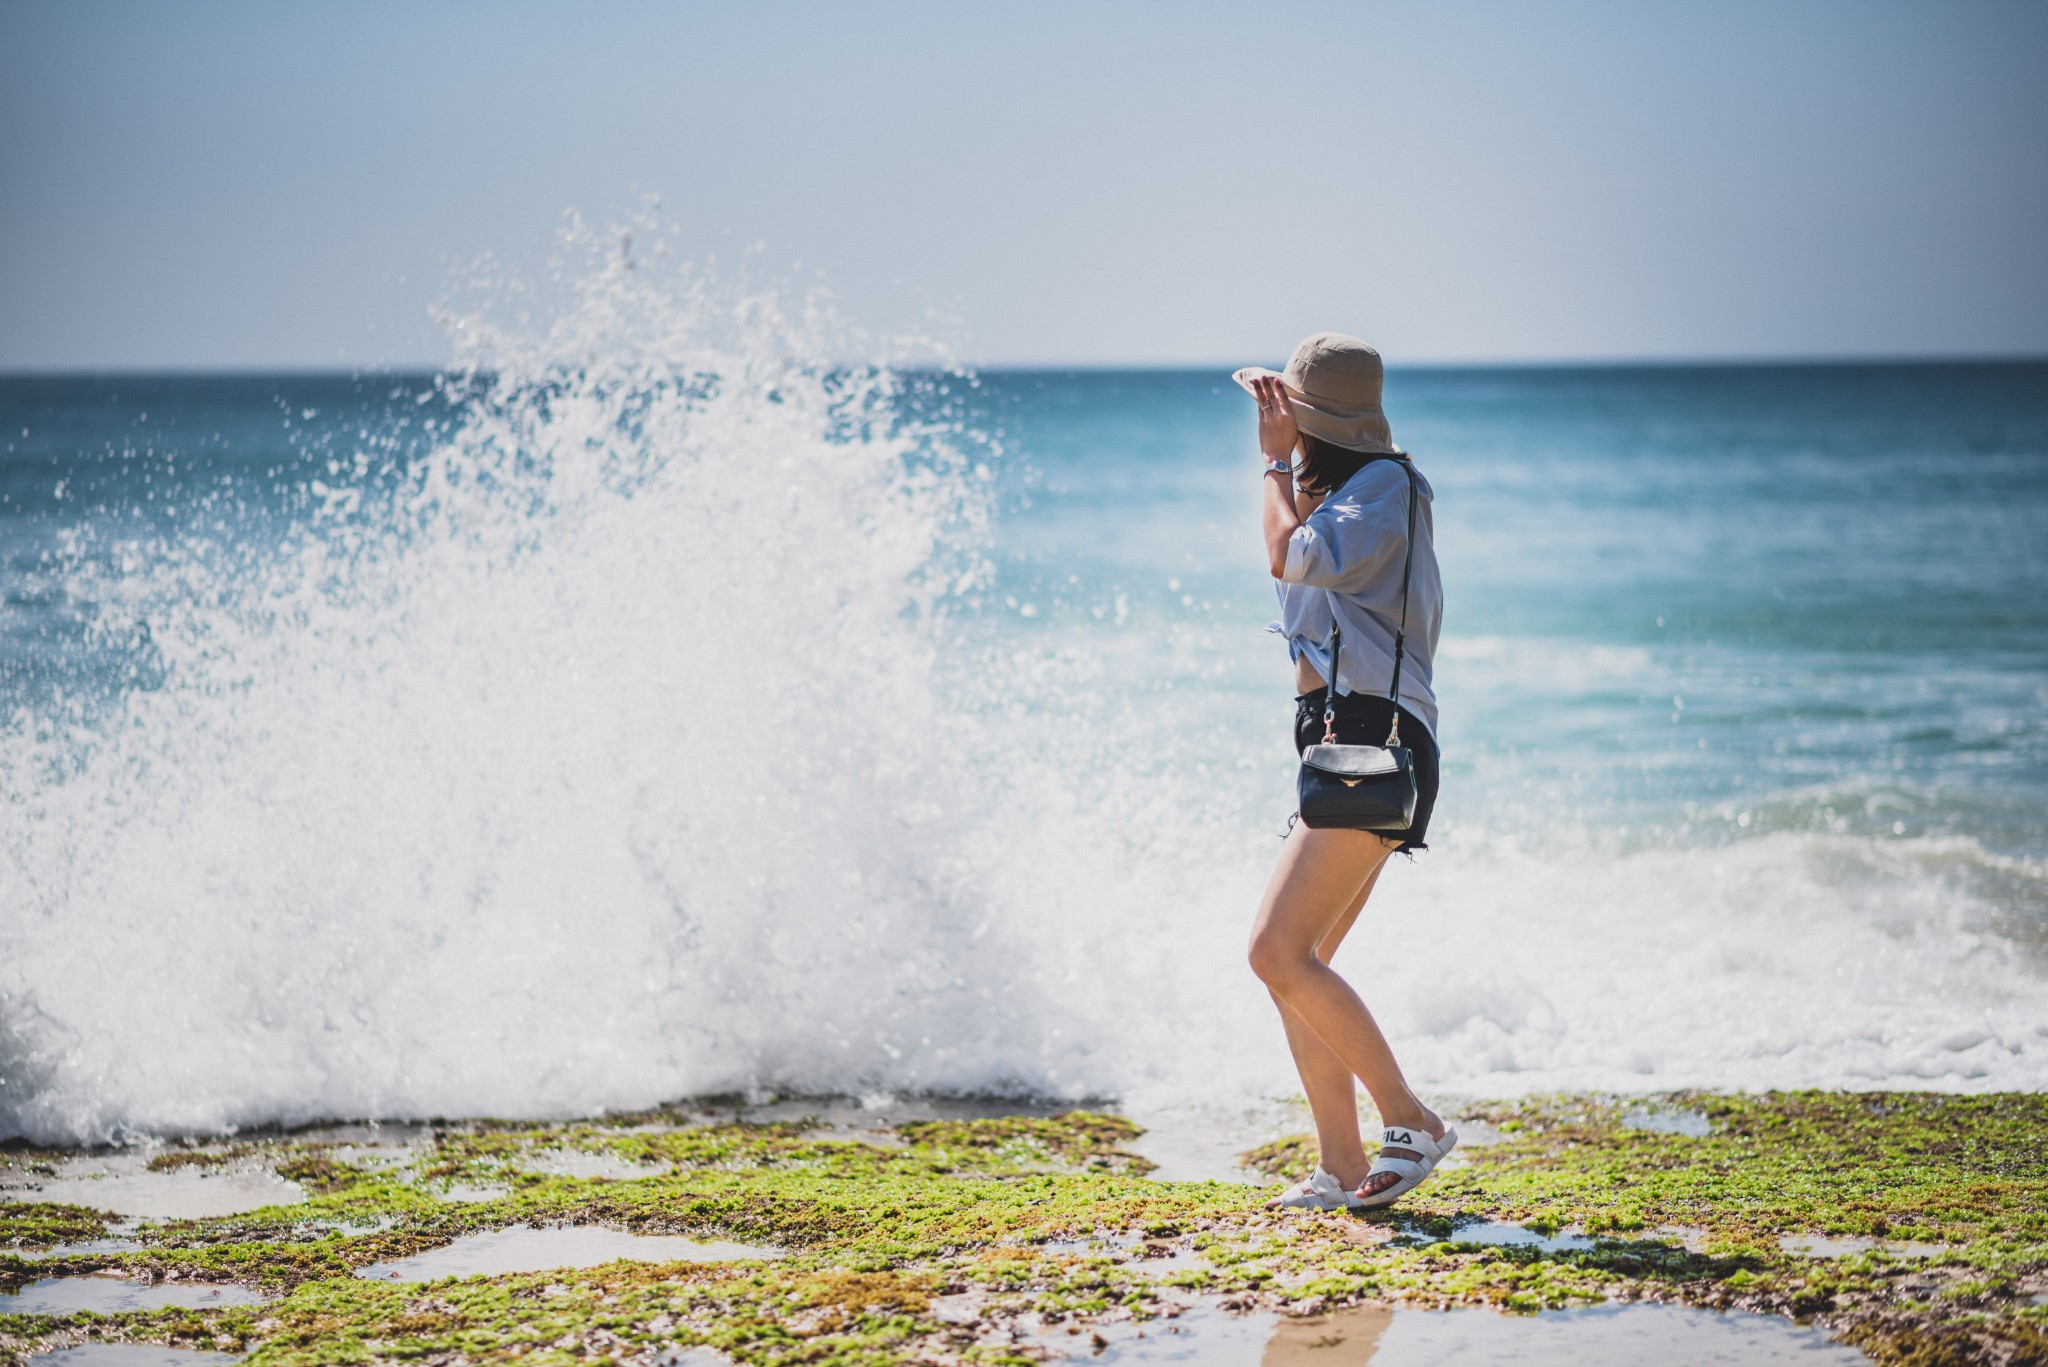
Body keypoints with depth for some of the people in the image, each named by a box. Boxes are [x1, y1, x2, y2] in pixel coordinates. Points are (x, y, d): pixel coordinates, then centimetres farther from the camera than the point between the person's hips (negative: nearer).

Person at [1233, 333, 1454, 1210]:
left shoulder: (1384, 486, -8)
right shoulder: (1344, 489, 21)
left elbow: (1293, 557, -21)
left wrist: (1280, 460, -8)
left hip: (1373, 742, -10)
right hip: (1340, 743, 10)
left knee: (1279, 951, -16)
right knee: (1294, 966, 6)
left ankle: (1412, 1123, -9)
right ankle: (1342, 1168, 8)